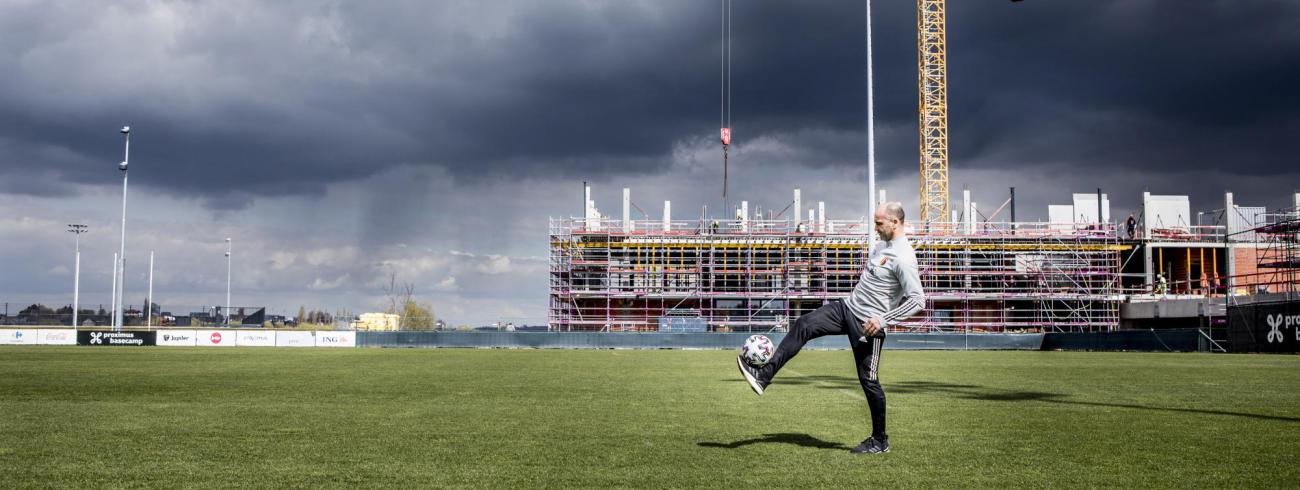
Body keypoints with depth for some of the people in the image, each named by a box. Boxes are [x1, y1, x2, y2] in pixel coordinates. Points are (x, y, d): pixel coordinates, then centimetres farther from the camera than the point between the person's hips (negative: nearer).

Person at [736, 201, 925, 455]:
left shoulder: (903, 258, -20)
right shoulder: (882, 244, 9)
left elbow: (918, 300, -26)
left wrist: (883, 319, -29)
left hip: (868, 324, -9)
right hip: (847, 307, 9)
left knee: (869, 381, -1)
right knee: (803, 326, -7)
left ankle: (880, 441, 16)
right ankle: (764, 376, -10)